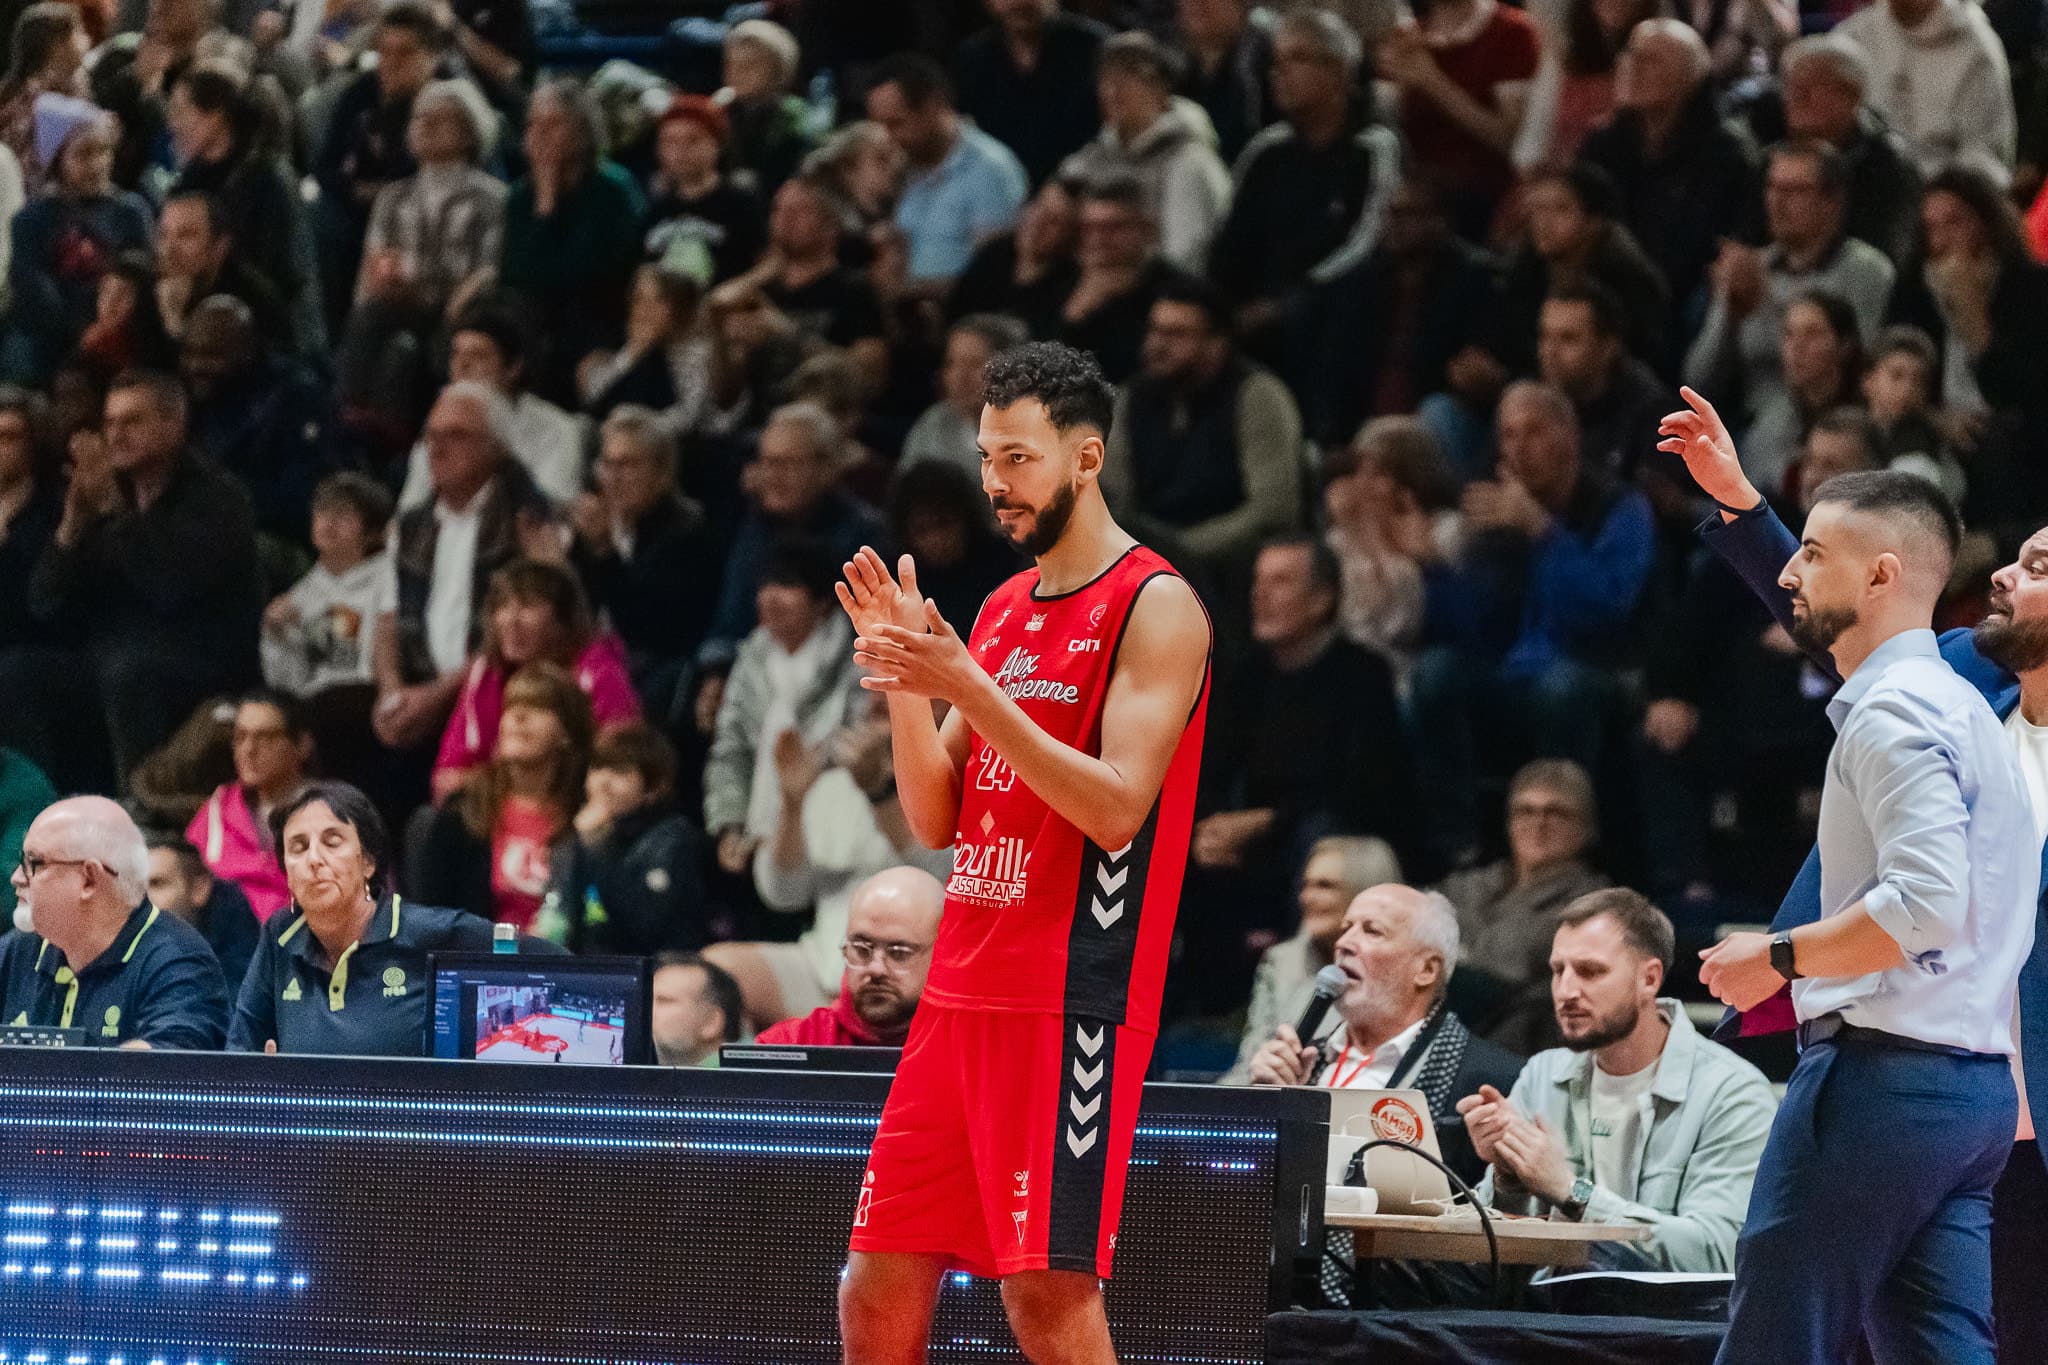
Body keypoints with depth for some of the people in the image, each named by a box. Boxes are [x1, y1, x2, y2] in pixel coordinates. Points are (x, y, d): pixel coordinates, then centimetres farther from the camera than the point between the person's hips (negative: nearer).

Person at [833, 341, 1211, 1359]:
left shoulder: (1154, 606, -7)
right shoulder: (1005, 609, 17)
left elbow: (1116, 808, -17)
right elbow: (937, 819, 16)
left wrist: (968, 688, -21)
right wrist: (905, 679, 0)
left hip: (1072, 1003, -8)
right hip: (962, 996, 8)